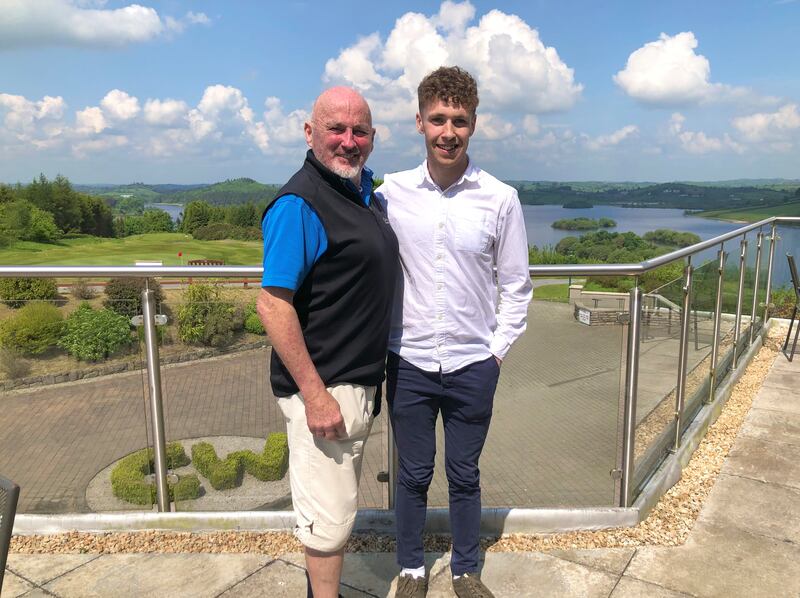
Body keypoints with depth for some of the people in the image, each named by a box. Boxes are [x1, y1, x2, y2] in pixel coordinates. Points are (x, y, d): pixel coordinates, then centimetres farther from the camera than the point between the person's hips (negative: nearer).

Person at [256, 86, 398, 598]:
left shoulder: (367, 192, 8)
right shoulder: (299, 204, -19)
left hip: (362, 383, 9)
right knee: (330, 515, 4)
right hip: (324, 388, -9)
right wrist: (315, 395, -24)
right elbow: (273, 305, -23)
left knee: (340, 504, 24)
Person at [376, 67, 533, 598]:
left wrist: (499, 349, 1)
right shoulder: (392, 193, -4)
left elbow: (516, 284, 3)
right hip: (409, 363, 0)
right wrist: (381, 343, 0)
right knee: (413, 474, 14)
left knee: (464, 475, 16)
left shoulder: (501, 199, -5)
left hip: (473, 366, 0)